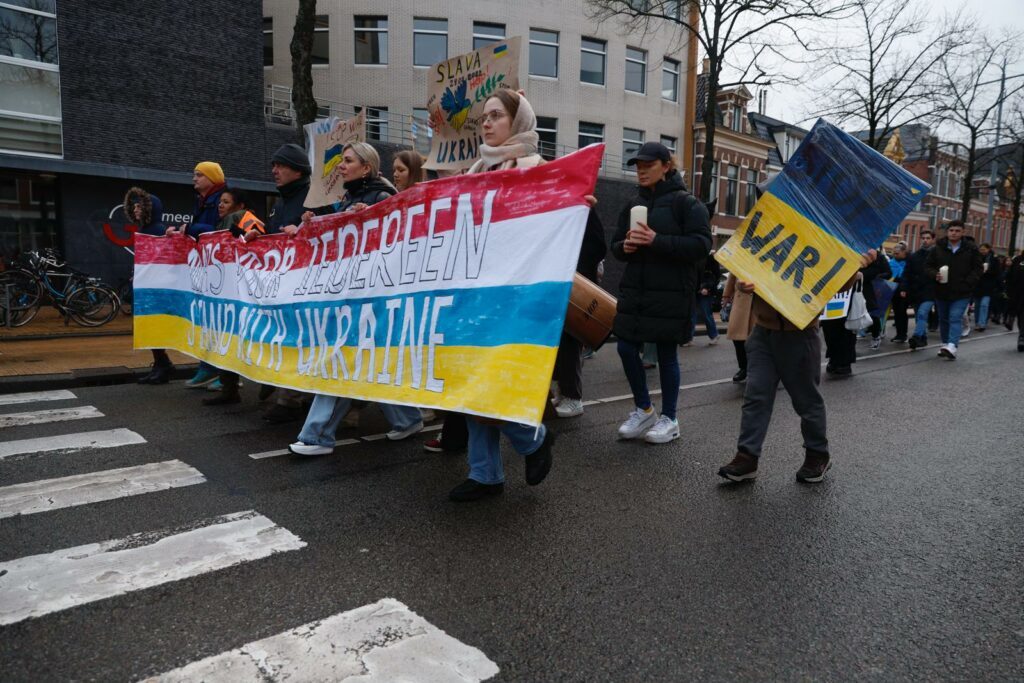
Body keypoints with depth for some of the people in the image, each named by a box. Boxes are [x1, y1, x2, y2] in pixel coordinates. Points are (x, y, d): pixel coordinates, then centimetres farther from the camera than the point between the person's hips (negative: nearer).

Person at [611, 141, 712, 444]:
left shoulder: (686, 202, -4)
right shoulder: (633, 204, 14)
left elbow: (701, 244, -15)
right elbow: (615, 244, 16)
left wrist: (656, 241, -22)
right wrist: (625, 246, -8)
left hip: (671, 293, -5)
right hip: (634, 290, 6)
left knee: (666, 353, 3)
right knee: (627, 349, 4)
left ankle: (669, 418, 20)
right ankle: (643, 410, 25)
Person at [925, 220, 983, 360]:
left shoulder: (971, 249, 0)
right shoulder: (938, 248, 4)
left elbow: (977, 269, 1)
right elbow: (928, 266, 8)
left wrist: (967, 283, -12)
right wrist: (935, 275, -13)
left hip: (961, 293, -3)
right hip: (942, 291, 3)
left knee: (955, 318, -14)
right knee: (943, 319, 12)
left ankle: (952, 346, -24)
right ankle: (945, 344, 24)